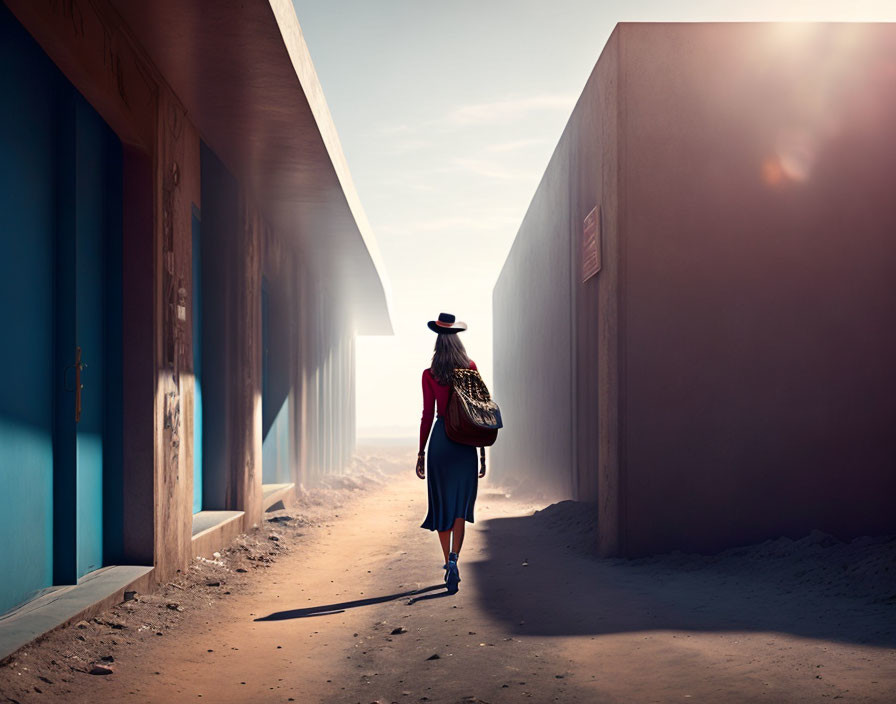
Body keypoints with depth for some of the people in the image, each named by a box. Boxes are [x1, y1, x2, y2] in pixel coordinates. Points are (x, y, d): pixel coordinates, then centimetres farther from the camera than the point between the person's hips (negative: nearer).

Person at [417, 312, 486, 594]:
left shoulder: (430, 375, -3)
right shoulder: (471, 368, 2)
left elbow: (428, 415, -4)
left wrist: (421, 452, 2)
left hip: (441, 439, -1)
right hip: (466, 442, 1)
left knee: (442, 504, 10)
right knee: (461, 503, 5)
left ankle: (449, 563, 9)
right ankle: (454, 559, -14)